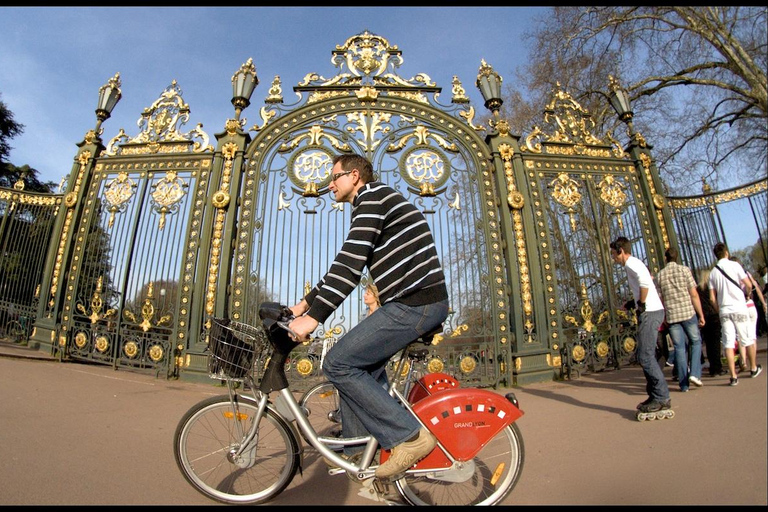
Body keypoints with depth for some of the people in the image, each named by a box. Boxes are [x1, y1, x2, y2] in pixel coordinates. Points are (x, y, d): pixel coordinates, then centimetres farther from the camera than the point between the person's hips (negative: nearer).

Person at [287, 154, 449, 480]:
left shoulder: (373, 196, -6)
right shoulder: (370, 203, 25)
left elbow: (350, 263, -20)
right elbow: (346, 266, 25)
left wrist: (314, 316, -21)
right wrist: (305, 303, 24)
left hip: (414, 304, -11)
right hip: (421, 304, 11)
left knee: (338, 363, -8)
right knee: (360, 364, 17)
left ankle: (410, 436, -3)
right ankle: (356, 451, 29)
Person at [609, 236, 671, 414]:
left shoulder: (631, 263, -9)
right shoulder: (634, 264, 21)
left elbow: (644, 281, -27)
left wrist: (641, 304, -17)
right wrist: (636, 303, 14)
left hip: (649, 312, -10)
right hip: (651, 312, 10)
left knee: (645, 356, -8)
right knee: (646, 356, 13)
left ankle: (661, 397, -2)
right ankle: (656, 396, 17)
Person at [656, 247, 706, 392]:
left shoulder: (659, 275, 5)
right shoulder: (684, 270, -1)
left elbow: (660, 300, 6)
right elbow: (694, 295, -4)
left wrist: (664, 318, 16)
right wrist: (701, 314, 1)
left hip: (671, 316, 2)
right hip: (688, 313, -1)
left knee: (679, 348, 6)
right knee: (696, 342, 16)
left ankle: (684, 384, 9)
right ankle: (694, 373, 2)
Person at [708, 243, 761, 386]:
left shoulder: (713, 273, 6)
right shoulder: (734, 265, -3)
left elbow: (712, 298, 4)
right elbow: (748, 285, -3)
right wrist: (748, 294, 18)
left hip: (724, 311, 2)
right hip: (739, 308, -1)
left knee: (728, 343, 0)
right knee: (748, 340, 15)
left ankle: (733, 376, -3)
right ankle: (754, 368, 32)